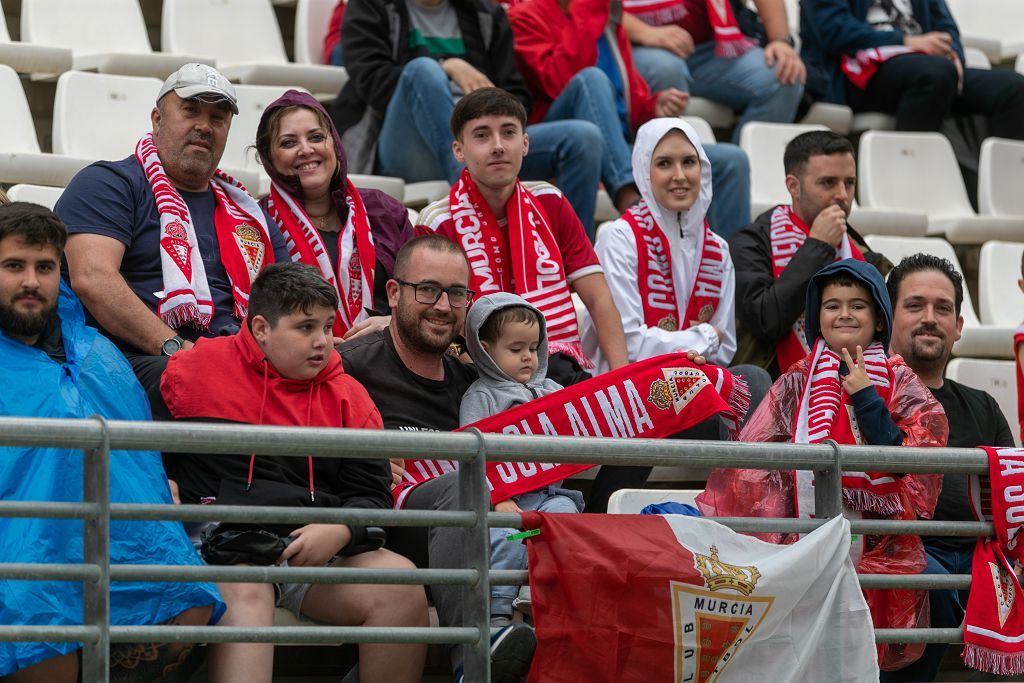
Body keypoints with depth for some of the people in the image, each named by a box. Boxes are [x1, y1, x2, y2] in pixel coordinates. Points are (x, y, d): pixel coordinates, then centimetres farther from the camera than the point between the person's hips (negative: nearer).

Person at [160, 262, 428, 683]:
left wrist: (339, 532, -10)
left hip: (317, 550, 4)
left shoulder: (348, 397, 16)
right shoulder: (198, 370, 7)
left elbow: (371, 494, 12)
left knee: (401, 583, -21)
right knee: (245, 591, -37)